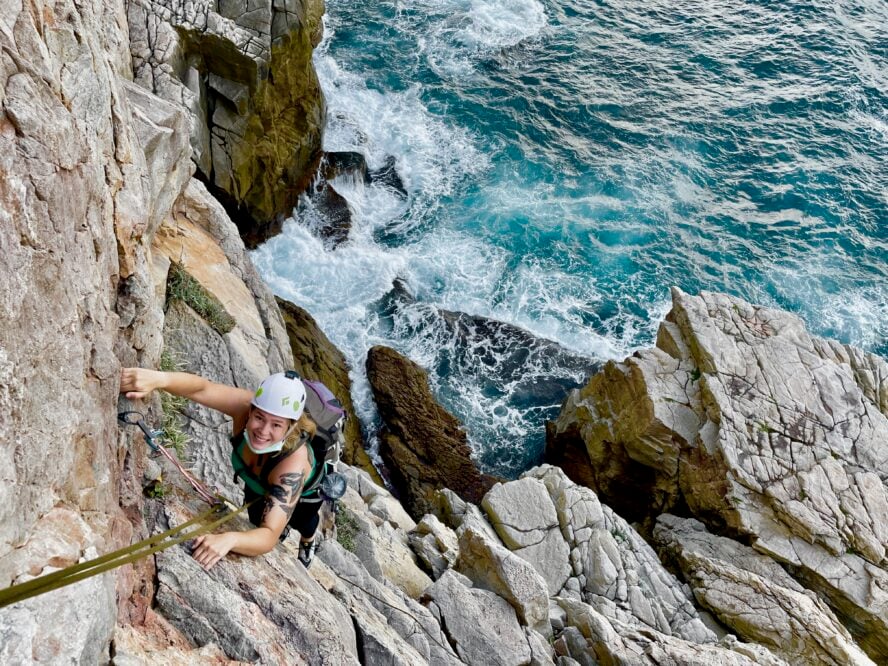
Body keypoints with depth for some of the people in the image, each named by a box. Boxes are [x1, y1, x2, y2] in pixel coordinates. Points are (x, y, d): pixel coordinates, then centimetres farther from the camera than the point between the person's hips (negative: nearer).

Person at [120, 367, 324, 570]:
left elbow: (268, 536, -53)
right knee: (256, 519, 29)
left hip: (305, 490, -2)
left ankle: (308, 541, 66)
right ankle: (283, 527, 64)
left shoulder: (294, 462, -50)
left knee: (301, 523, 30)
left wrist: (230, 539, -73)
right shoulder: (245, 405, -42)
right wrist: (159, 378, -73)